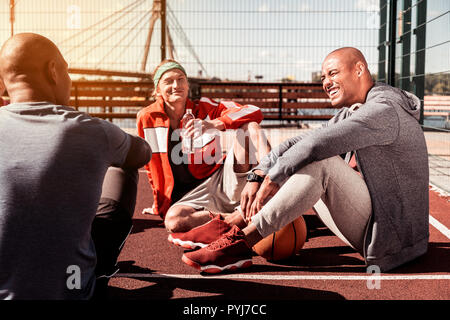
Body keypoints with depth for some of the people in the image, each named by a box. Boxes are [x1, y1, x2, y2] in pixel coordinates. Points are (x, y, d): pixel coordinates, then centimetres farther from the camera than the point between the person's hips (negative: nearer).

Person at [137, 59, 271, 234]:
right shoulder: (147, 118, 4)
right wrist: (160, 201, 20)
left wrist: (214, 124, -25)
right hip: (189, 196, 0)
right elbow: (150, 163, 18)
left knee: (250, 126, -21)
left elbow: (254, 113, -10)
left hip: (222, 182, 1)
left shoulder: (203, 108, 2)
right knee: (173, 220, -37)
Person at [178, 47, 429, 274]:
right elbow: (299, 143, 4)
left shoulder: (384, 110, -16)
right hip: (372, 228, 9)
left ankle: (242, 241, -24)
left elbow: (316, 143, -29)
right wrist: (257, 177, -7)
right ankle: (235, 225, -2)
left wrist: (272, 179, -21)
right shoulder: (349, 114, 14)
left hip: (391, 235, -9)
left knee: (321, 163, -28)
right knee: (294, 166, 9)